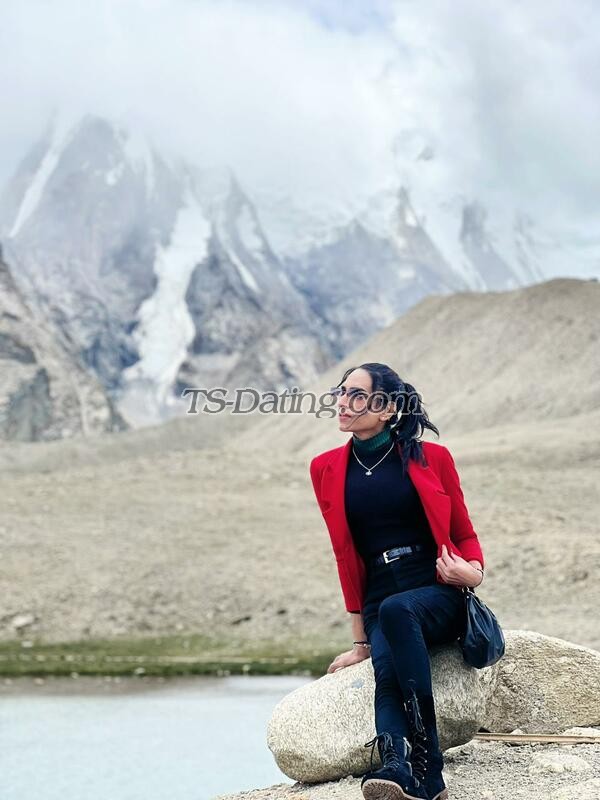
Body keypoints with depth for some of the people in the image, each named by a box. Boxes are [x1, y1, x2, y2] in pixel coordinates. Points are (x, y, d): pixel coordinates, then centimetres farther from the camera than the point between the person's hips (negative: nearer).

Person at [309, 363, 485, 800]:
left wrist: (473, 571, -13)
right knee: (387, 671, -30)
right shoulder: (327, 469, 10)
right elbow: (346, 556, 13)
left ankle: (425, 755, -38)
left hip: (439, 597, -2)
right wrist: (360, 640, 12)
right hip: (380, 606, 2)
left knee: (397, 609, -35)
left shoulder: (432, 457, 4)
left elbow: (465, 534, 12)